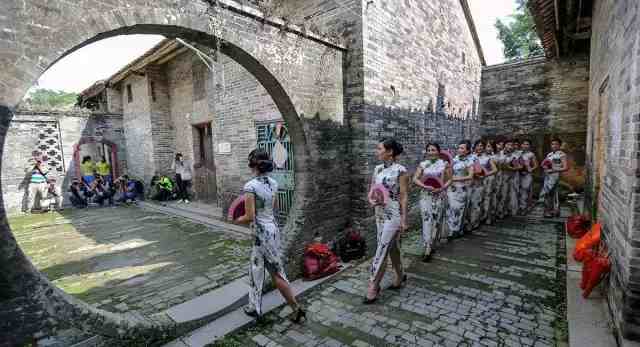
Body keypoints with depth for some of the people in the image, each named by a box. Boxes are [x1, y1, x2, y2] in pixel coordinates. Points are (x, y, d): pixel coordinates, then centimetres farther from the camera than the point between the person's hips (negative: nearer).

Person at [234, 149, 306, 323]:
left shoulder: (250, 186, -20)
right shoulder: (273, 183, 2)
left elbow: (249, 217, -20)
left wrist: (236, 220, -1)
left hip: (262, 233, -8)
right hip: (273, 228, 8)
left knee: (276, 273, 8)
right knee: (256, 269, 21)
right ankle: (254, 307, 32)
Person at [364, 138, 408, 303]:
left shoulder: (400, 171, -13)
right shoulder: (377, 169, 6)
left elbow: (403, 197, -12)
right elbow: (372, 191, 10)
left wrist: (403, 219, -12)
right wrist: (371, 200, -12)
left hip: (394, 215, -7)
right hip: (380, 214, 7)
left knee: (382, 250, -4)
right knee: (393, 247, 19)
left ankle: (373, 287, 6)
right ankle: (400, 276, 38)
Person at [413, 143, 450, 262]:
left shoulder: (444, 164, 2)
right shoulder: (422, 164, 3)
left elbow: (449, 179, 3)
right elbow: (415, 179, -2)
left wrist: (442, 188, -14)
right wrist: (425, 186, -18)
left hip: (439, 195, 0)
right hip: (425, 195, 0)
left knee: (436, 220, 7)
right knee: (426, 220, -7)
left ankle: (430, 245, 26)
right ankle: (428, 249, -4)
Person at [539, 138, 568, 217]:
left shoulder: (562, 155, -6)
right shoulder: (549, 154, 16)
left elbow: (565, 167, -12)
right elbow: (543, 164, 20)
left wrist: (553, 170, -19)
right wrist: (545, 166, -2)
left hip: (555, 175, -7)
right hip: (547, 175, 7)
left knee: (545, 193, -12)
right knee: (553, 193, 11)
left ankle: (548, 211, -3)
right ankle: (555, 211, 18)